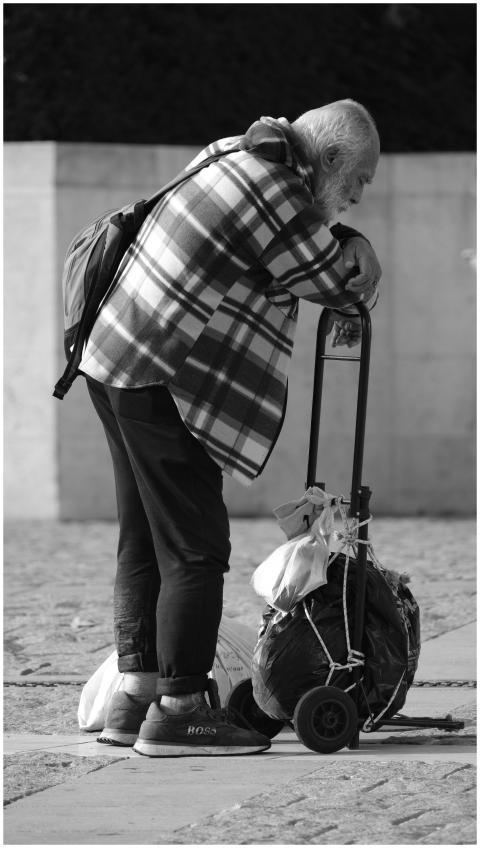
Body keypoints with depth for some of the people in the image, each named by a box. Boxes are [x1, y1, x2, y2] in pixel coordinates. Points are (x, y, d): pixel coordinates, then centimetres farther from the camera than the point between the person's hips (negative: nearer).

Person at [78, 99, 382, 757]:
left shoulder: (235, 156, 14)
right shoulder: (278, 197, -17)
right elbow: (344, 281, -5)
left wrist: (341, 298, 25)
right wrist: (359, 258, 16)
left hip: (116, 364, 10)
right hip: (159, 382, -10)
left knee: (145, 542, 14)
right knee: (195, 547, -6)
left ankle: (135, 695, 17)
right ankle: (176, 709, -5)